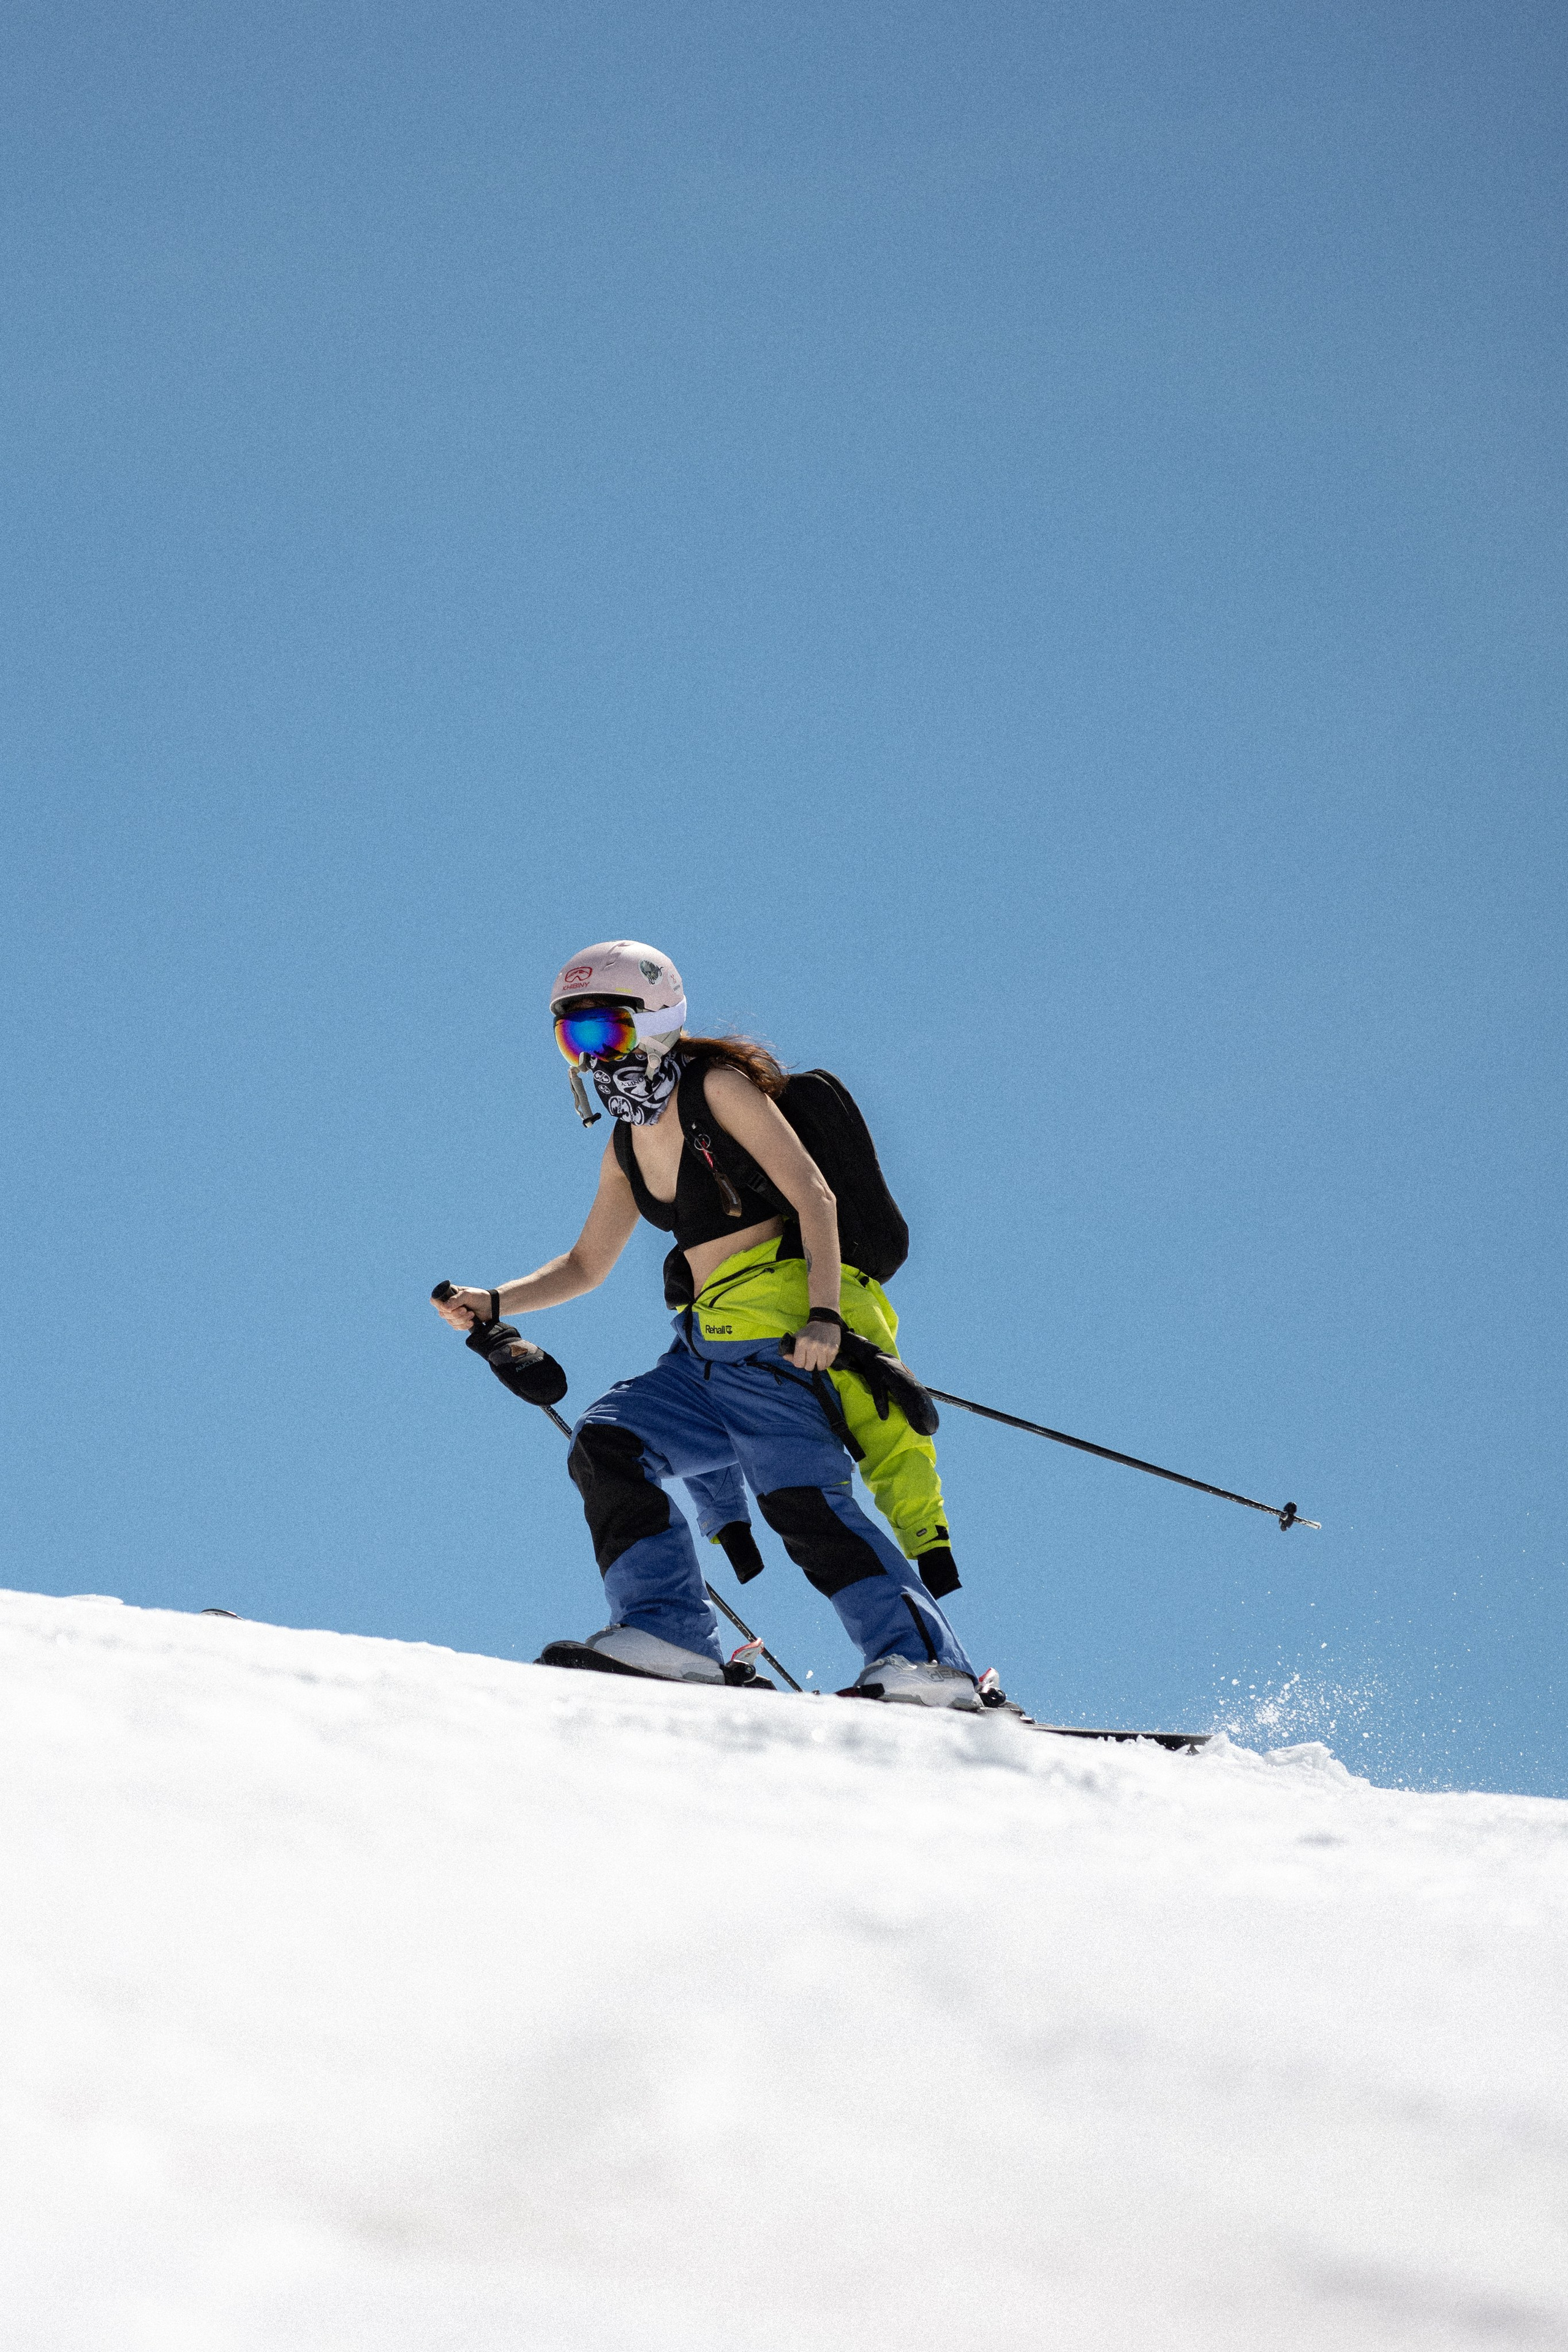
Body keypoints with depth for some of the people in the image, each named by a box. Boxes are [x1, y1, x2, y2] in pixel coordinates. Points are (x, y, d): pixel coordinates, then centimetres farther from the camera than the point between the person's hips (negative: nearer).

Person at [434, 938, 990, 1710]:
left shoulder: (717, 1088, -5)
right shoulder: (627, 1145, 17)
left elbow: (815, 1198, -12)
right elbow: (586, 1266, 27)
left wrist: (825, 1315, -23)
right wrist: (492, 1305, 13)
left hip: (782, 1334, -8)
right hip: (705, 1350, 8)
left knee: (801, 1499, -21)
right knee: (605, 1447, -8)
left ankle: (928, 1662, -23)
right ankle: (671, 1633, -15)